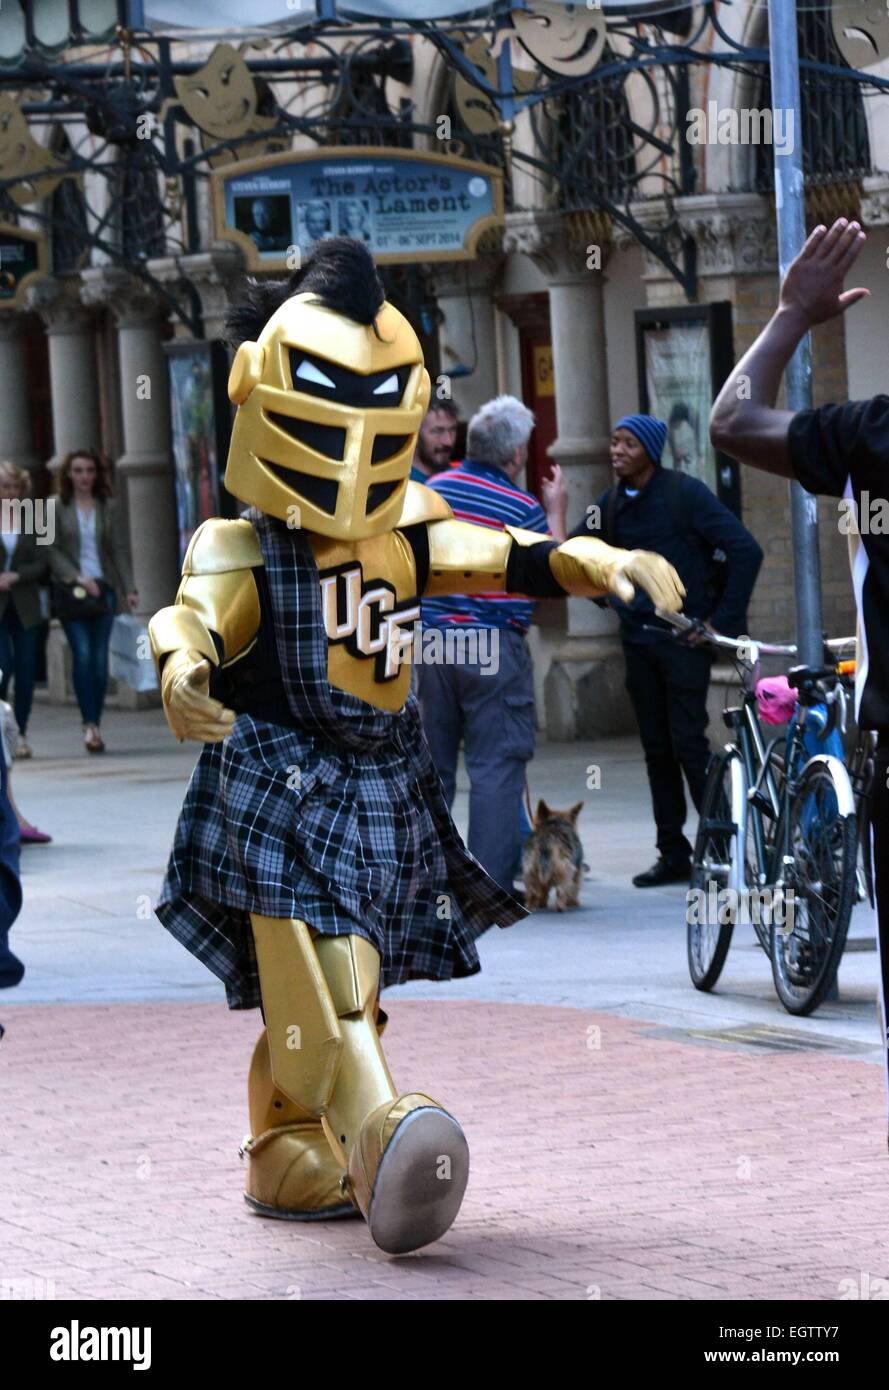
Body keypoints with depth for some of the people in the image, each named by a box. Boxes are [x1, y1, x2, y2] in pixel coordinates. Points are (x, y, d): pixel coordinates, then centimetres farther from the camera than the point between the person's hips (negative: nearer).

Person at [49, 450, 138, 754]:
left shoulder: (108, 507, 10)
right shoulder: (56, 508, 4)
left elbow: (119, 550, 7)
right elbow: (52, 551, -1)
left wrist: (129, 588, -4)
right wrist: (78, 577, -14)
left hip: (103, 588, 2)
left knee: (100, 658, -1)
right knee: (83, 653, -16)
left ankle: (95, 725, 7)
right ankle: (89, 725, -20)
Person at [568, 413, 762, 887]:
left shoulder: (685, 493, -9)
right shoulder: (611, 504, 8)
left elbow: (746, 551, -12)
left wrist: (723, 619, -12)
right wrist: (616, 602, 4)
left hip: (684, 636, -6)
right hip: (638, 637, 6)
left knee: (688, 743, -10)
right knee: (656, 749, 8)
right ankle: (673, 853, 13)